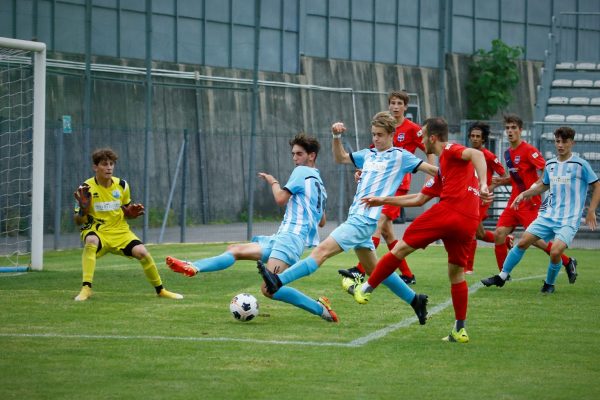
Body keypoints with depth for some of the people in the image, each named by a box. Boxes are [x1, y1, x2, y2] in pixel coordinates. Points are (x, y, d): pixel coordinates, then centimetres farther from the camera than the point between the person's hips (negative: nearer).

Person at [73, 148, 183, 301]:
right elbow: (78, 221, -5)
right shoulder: (87, 188, -9)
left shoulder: (122, 185, 2)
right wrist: (83, 210, -26)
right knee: (91, 242, -38)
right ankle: (86, 288, -36)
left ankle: (160, 290, 4)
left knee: (142, 252, -18)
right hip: (97, 231, -3)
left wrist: (132, 212, -6)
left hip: (120, 231, 3)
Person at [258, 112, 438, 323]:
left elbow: (430, 169, 0)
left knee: (322, 250, -17)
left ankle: (278, 281, -26)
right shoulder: (369, 155, 19)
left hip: (365, 219, -9)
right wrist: (337, 137, 14)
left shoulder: (400, 156, -1)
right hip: (356, 217, 9)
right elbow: (341, 158, 29)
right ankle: (415, 300, 26)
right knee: (373, 270, 16)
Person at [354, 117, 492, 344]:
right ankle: (459, 330, 17)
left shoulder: (450, 151, 6)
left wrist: (483, 184, -31)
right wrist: (383, 200, 42)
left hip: (448, 210, -9)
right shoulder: (442, 171, 32)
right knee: (456, 273, 18)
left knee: (401, 248, 3)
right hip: (468, 222, 9)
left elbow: (476, 154, -15)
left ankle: (366, 289, 10)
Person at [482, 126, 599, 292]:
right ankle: (501, 277, 12)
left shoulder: (580, 164, -8)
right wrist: (524, 194, 15)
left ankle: (549, 284, 6)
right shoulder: (550, 164, 9)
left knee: (555, 252, -22)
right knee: (523, 242, -3)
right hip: (548, 215, 5)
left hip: (569, 220, -5)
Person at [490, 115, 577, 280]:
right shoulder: (508, 153, 13)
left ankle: (568, 262, 5)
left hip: (529, 203, -8)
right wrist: (502, 181, 9)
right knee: (499, 233, -3)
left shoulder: (528, 150, -12)